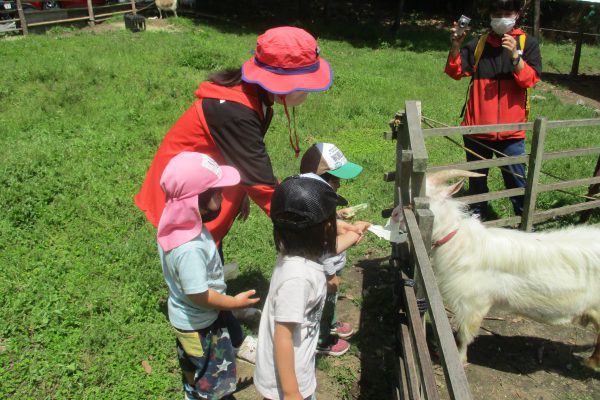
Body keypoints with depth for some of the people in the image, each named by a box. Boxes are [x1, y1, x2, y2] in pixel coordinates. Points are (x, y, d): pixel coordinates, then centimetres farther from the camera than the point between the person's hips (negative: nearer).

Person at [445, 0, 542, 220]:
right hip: (478, 127, 2)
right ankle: (477, 217, 30)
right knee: (477, 179, 14)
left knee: (516, 179, 1)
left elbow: (531, 79, -7)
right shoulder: (478, 43, 6)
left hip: (511, 129, -2)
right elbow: (456, 72, -2)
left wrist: (515, 56, -22)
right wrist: (456, 47, -18)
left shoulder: (528, 43, 3)